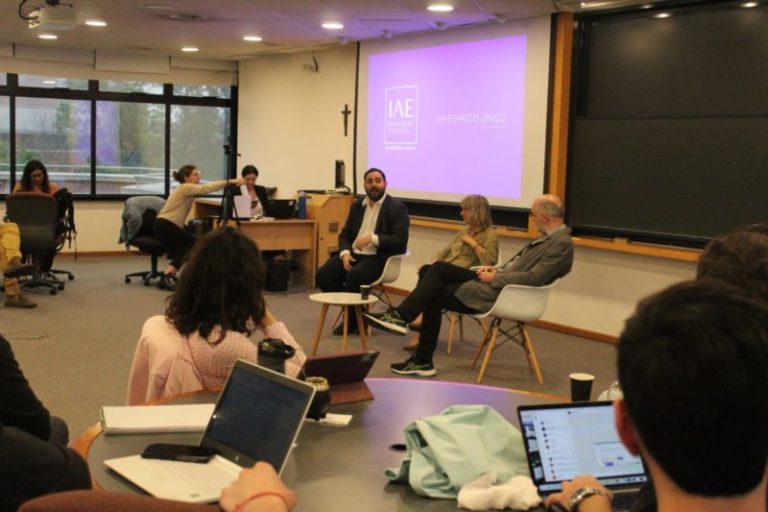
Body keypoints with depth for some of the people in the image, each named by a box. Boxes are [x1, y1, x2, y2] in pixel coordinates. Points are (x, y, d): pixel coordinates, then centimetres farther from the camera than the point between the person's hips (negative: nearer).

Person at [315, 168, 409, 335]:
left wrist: (372, 238, -21)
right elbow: (344, 234, 15)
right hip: (353, 254, 6)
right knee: (323, 274, -18)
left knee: (353, 277, -34)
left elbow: (400, 240, -12)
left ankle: (356, 318, -9)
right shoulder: (357, 205, 15)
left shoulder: (397, 207, -3)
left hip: (378, 258, -6)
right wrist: (345, 253, -7)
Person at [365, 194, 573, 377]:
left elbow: (534, 278, -24)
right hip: (497, 282, 10)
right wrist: (497, 270, 5)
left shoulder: (562, 244, -16)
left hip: (501, 294, -10)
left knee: (434, 296, -4)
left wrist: (495, 277, -17)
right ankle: (401, 316, -1)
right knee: (439, 268, 0)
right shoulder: (549, 236, 14)